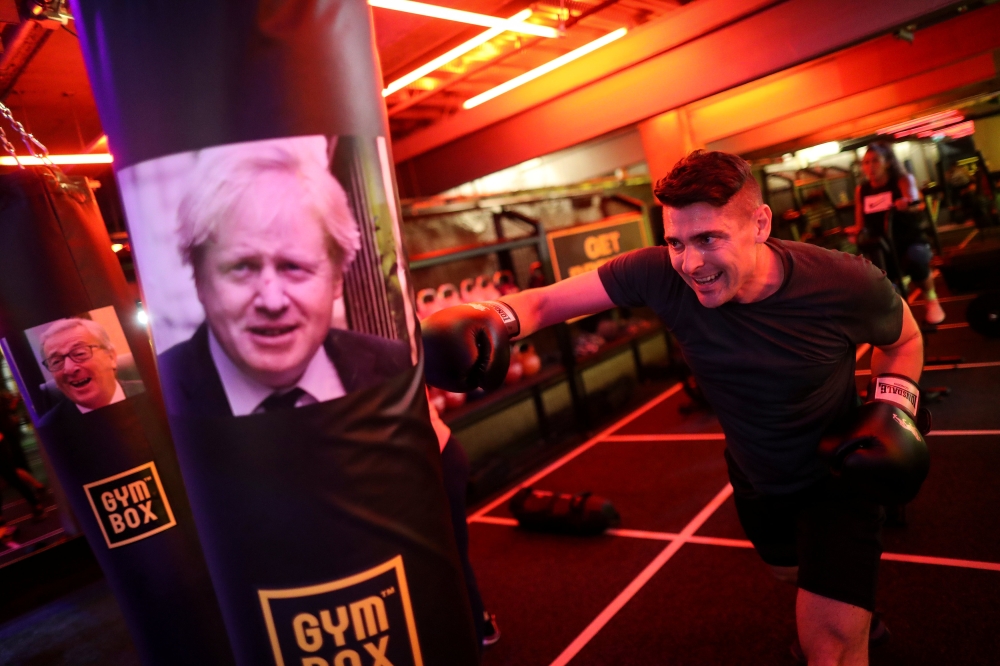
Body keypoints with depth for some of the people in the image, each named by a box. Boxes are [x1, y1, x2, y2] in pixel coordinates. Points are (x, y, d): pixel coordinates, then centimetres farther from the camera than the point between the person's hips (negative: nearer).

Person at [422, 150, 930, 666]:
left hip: (835, 472, -3)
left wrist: (894, 409, -22)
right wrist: (490, 318, -50)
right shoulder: (662, 274, -29)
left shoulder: (846, 284, -30)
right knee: (791, 572, 33)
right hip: (753, 477, 4)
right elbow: (546, 301, -29)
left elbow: (904, 339, -6)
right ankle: (854, 602, 69)